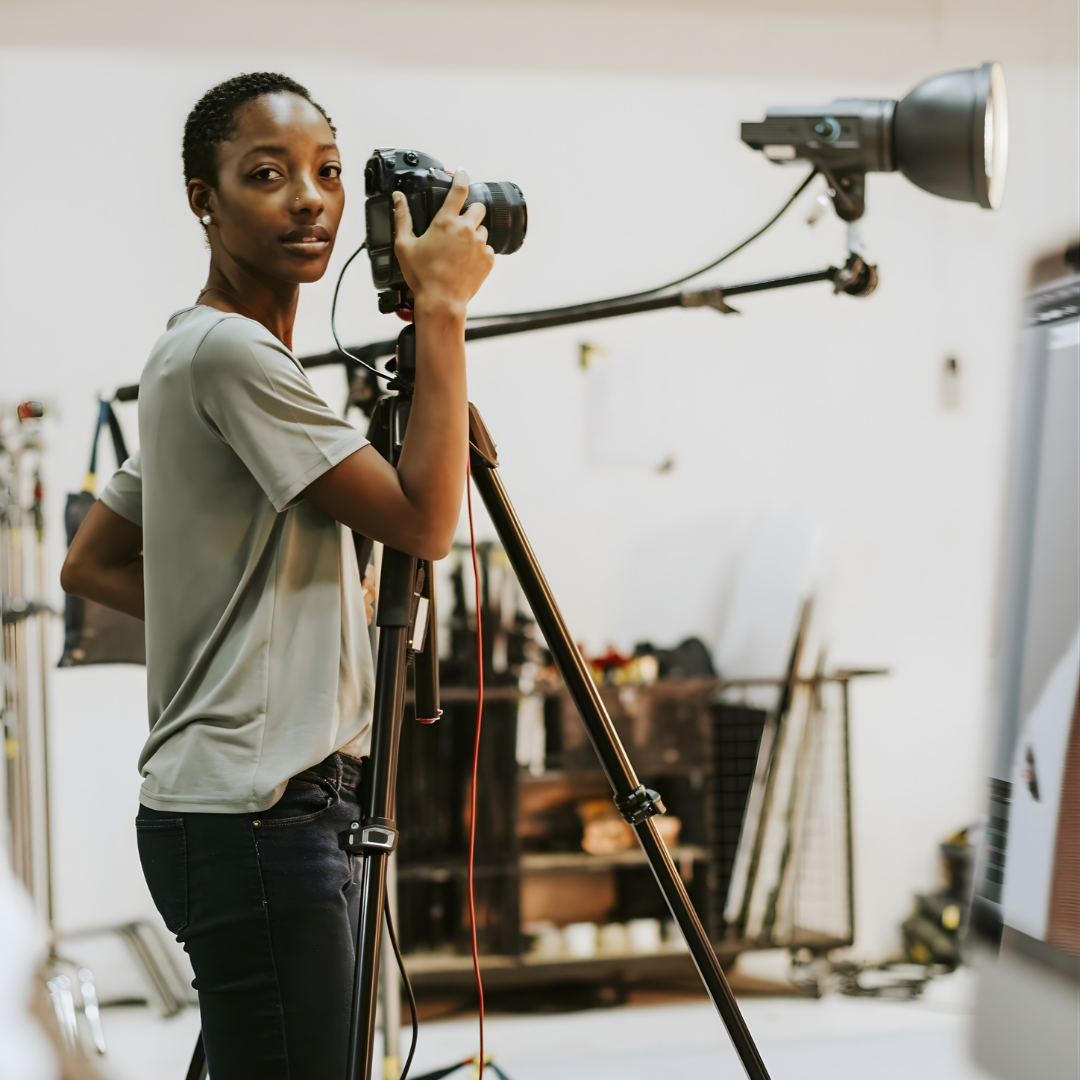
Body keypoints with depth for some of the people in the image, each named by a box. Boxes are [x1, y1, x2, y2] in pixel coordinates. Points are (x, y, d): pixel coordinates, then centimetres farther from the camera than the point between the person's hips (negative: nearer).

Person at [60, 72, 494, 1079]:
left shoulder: (191, 356, 16)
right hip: (254, 819, -10)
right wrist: (441, 308, -12)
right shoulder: (230, 354, -14)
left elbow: (92, 566, 23)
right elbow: (424, 517, -17)